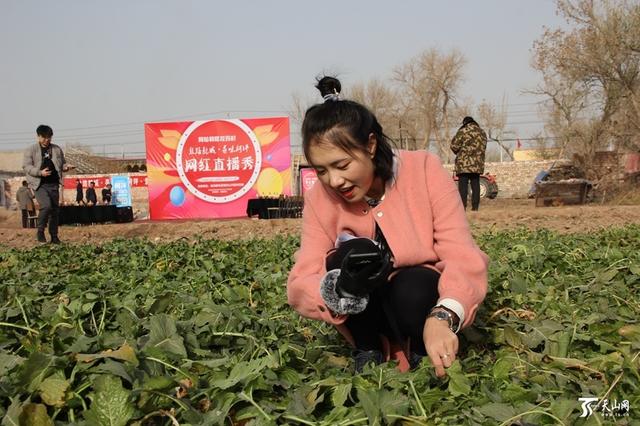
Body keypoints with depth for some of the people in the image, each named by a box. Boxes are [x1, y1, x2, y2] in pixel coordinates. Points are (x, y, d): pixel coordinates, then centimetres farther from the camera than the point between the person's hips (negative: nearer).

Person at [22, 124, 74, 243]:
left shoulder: (57, 149, 14)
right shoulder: (30, 150, 2)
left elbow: (62, 163, 21)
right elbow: (26, 166, -4)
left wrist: (66, 167, -4)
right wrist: (40, 172, -20)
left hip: (54, 184, 4)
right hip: (39, 184, -4)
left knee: (54, 210, 5)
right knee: (46, 206, -22)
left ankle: (54, 237, 14)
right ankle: (40, 231, -2)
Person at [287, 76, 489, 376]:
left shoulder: (424, 170, -19)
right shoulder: (320, 198, -12)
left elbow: (463, 258, -27)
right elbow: (299, 286, -20)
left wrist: (441, 319, -47)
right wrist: (339, 289, -43)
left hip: (426, 301, -2)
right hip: (369, 315, 2)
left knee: (413, 286, -34)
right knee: (351, 254, -27)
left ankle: (424, 359, -6)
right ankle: (369, 354, -7)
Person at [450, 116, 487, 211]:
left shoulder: (463, 131, -6)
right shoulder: (482, 133, 12)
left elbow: (454, 145, -6)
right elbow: (483, 147, 17)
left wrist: (459, 152, 12)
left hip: (464, 162, -5)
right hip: (477, 163, 5)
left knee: (463, 185, -3)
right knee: (475, 184, 10)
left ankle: (462, 206, -7)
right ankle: (475, 206, 9)